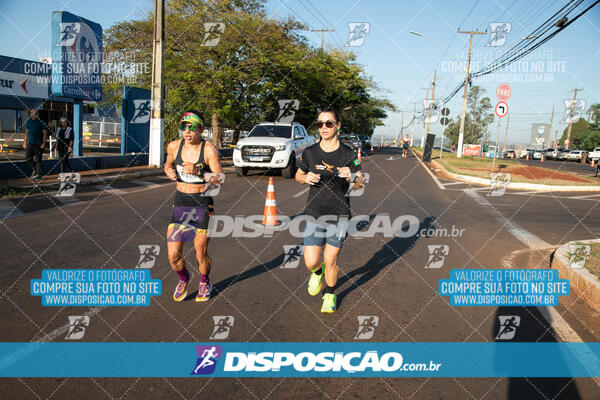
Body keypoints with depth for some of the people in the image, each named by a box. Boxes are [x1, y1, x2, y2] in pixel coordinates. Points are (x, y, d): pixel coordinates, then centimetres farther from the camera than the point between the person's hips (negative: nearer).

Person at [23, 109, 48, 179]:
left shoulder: (40, 122, -5)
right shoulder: (28, 121, 11)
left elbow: (45, 133, -6)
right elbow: (26, 133, 18)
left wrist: (43, 144, -13)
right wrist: (25, 142, 13)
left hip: (38, 144, -5)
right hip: (30, 143, 5)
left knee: (38, 159, -2)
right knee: (27, 157, 1)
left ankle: (39, 174, 4)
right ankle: (34, 169, 19)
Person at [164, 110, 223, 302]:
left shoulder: (209, 150, -11)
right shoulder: (174, 146, 1)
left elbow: (220, 179, -15)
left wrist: (198, 171, -28)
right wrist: (169, 171, -2)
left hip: (203, 204, -3)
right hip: (180, 203, 3)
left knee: (201, 254, 4)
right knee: (173, 256, -3)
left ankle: (204, 283, 36)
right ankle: (183, 279, 31)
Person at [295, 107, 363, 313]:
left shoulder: (348, 154, -4)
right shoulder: (310, 153, 1)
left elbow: (360, 184, -2)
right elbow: (298, 175, 15)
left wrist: (351, 177, -25)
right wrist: (305, 178, -9)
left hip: (339, 216, -1)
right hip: (314, 214, 2)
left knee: (330, 260, 4)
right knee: (310, 262, 0)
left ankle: (330, 294, 32)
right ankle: (318, 272, 38)